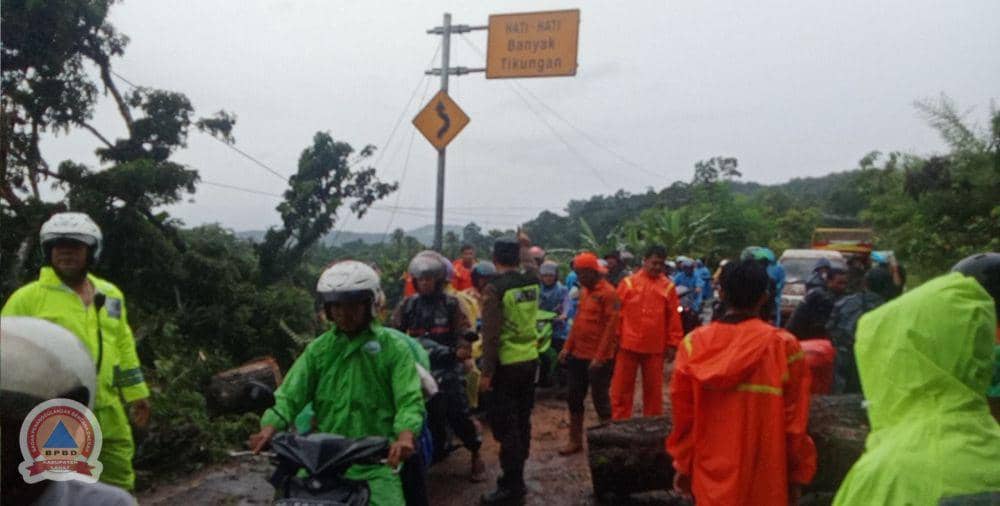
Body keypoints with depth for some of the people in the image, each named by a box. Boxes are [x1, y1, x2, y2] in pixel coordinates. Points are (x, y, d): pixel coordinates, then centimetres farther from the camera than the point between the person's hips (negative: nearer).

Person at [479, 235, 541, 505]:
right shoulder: (531, 279, 2)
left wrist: (487, 371, -13)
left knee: (505, 425, -1)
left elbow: (491, 335, -18)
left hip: (507, 364, -7)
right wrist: (525, 246, 46)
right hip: (530, 359, 7)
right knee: (522, 421, 16)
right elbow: (531, 265, 30)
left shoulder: (495, 288, -15)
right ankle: (517, 478, 28)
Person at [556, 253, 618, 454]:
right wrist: (567, 347, 11)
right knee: (574, 398, 12)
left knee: (600, 399, 3)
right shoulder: (585, 291, 12)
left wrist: (599, 357, -21)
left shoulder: (608, 293, -13)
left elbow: (611, 326, -17)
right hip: (578, 355, 8)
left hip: (597, 358, -8)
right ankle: (575, 440, 24)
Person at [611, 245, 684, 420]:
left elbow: (674, 318, 2)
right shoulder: (628, 283, 0)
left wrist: (673, 344, 0)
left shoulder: (668, 286, 1)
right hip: (628, 345, 0)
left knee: (653, 389, 10)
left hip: (655, 347, 0)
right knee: (622, 388, 7)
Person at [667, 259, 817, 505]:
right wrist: (798, 473, 7)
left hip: (712, 472, 2)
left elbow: (683, 414, 0)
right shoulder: (784, 346, -11)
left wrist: (683, 465, 12)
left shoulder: (694, 342, -6)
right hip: (764, 475, -2)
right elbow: (794, 419, -5)